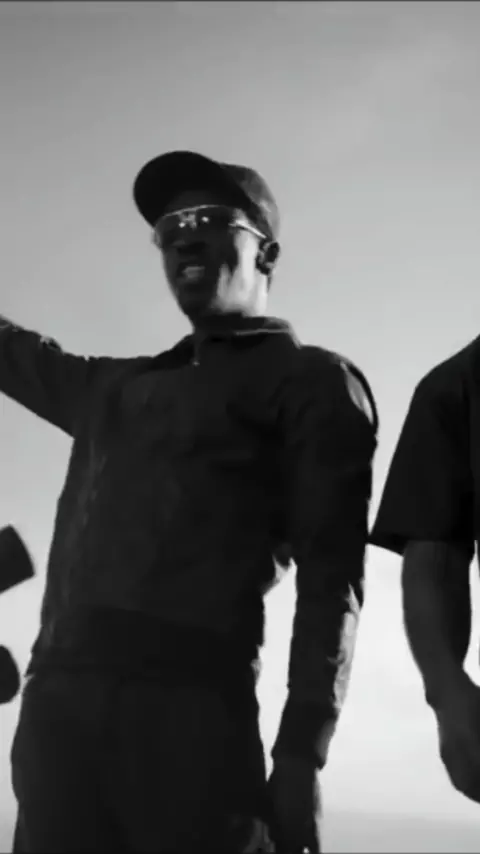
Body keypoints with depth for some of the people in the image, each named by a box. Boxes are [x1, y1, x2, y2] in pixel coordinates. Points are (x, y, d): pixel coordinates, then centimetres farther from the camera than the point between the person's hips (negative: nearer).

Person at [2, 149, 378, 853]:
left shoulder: (310, 382, 9)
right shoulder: (115, 386, 25)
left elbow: (331, 579, -1)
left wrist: (301, 752, -11)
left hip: (190, 706, -5)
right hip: (57, 702, 5)